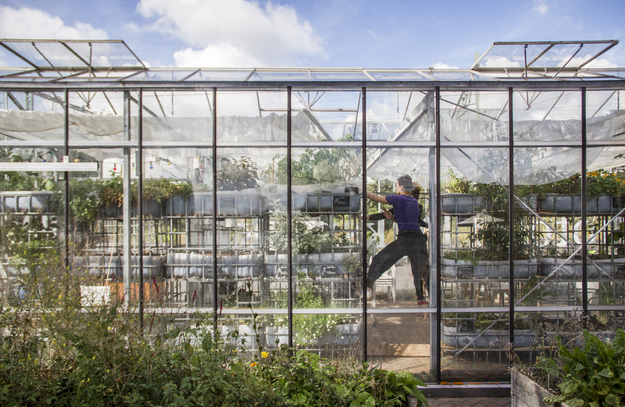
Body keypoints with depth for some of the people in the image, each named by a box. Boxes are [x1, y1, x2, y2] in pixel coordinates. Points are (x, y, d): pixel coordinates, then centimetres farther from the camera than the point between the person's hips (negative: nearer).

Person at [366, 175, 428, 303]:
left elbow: (376, 198, 6)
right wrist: (392, 217, 19)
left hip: (405, 239, -6)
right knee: (418, 269, 18)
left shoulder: (398, 199, 0)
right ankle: (421, 298, 16)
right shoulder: (415, 201, 19)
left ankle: (368, 288, 0)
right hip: (419, 238, 6)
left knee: (378, 260, 5)